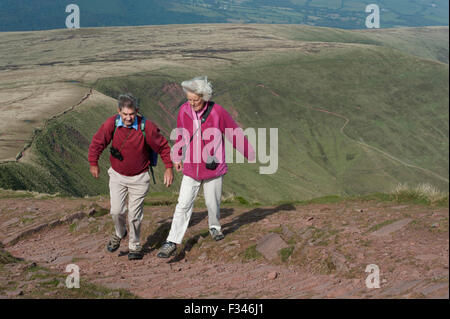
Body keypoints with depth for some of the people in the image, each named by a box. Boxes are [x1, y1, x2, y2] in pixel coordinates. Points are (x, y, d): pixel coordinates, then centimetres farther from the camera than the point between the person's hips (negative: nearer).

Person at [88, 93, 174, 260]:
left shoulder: (146, 127, -19)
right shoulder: (111, 124, -15)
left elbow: (163, 146, -7)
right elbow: (97, 142, 1)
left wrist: (169, 167, -6)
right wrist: (93, 163, 9)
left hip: (139, 178, -2)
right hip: (117, 175, 2)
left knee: (134, 214, 1)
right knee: (117, 211, -3)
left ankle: (134, 247, 20)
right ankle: (119, 234, 30)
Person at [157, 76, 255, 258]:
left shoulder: (217, 112, -14)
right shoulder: (184, 110, -5)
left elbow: (235, 133, -3)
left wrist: (249, 154, 6)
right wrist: (177, 156, 24)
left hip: (213, 168, -1)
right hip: (191, 168, 2)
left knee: (212, 203, 13)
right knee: (183, 205, -4)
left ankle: (214, 227, 43)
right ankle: (172, 243, -2)